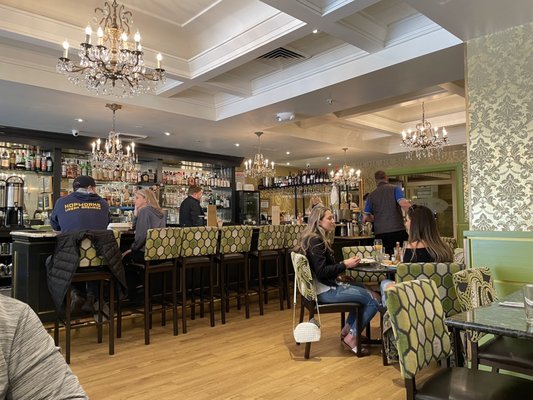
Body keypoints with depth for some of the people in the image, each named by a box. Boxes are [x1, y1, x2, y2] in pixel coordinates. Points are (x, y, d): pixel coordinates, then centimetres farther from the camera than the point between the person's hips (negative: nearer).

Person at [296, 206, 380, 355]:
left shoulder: (316, 238, 13)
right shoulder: (315, 241, -18)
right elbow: (321, 272, -23)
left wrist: (345, 264, 6)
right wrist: (344, 265, -15)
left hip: (327, 286, 10)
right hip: (324, 291, -10)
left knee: (365, 292, 15)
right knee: (373, 301, -11)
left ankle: (347, 330, 17)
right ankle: (352, 337, 1)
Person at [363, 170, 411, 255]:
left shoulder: (371, 195, 10)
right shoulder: (395, 188, 3)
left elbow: (365, 218, 12)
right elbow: (403, 204, -15)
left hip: (380, 233, 3)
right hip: (398, 230, -2)